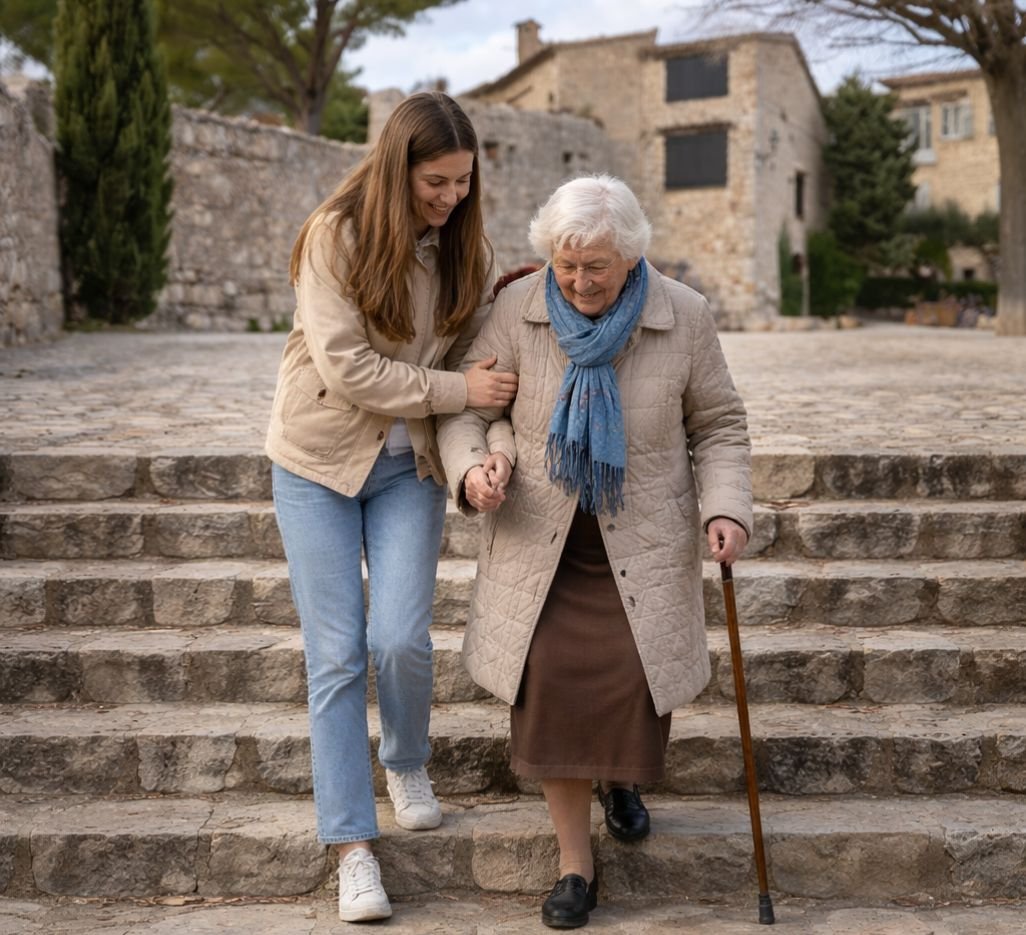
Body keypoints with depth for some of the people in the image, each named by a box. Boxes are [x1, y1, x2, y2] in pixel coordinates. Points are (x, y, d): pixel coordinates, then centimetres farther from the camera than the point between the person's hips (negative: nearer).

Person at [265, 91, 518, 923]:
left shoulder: (468, 252, -1)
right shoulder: (337, 236, -14)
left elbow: (487, 363, -3)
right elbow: (344, 367, -20)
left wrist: (499, 442, -22)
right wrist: (457, 389, -19)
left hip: (410, 466, 3)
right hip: (322, 460, -2)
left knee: (401, 642, -9)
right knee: (337, 656, -1)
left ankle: (408, 765, 25)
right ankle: (353, 847, 10)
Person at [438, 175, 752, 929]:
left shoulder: (684, 316, -7)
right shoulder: (519, 309, -7)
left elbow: (719, 425, 3)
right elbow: (466, 408, -1)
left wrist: (726, 508, -11)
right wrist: (470, 470, -21)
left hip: (642, 543, 0)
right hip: (539, 538, 0)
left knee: (636, 678, -11)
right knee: (549, 680, -13)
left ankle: (621, 775, 28)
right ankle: (576, 861, 6)